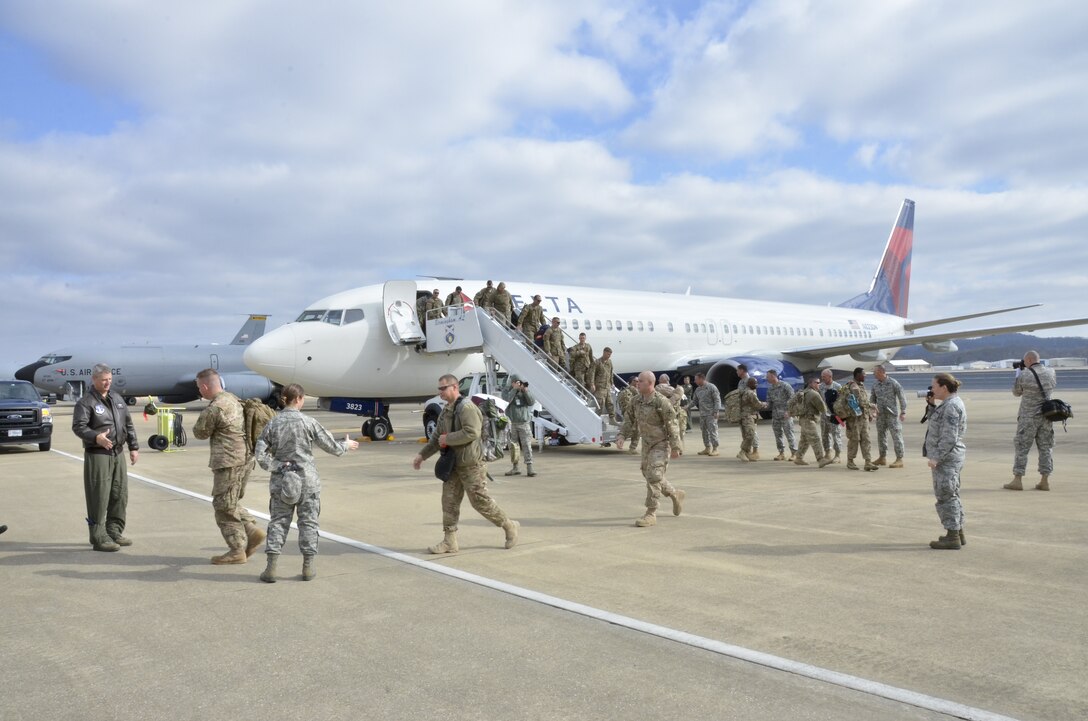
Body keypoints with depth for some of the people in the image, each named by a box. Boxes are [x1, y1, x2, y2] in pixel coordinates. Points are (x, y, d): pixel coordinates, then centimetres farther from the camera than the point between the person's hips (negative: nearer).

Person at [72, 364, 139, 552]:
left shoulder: (117, 398, 14)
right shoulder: (86, 402, -6)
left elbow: (128, 424, 19)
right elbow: (78, 426, -17)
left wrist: (133, 447, 15)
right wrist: (96, 437, -34)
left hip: (118, 453, 7)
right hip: (97, 455, -7)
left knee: (120, 495, 11)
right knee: (99, 497, -5)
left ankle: (115, 532, 22)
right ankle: (99, 538, 1)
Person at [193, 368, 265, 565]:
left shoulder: (214, 408, -17)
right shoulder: (233, 399, 12)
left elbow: (200, 433, -2)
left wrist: (202, 417, 14)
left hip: (229, 462, -9)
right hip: (245, 458, 9)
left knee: (224, 506, 1)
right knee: (231, 503, 20)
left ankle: (237, 550, 6)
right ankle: (252, 531, 11)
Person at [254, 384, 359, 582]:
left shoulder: (272, 424, -1)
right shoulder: (308, 422, -8)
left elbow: (260, 453, -7)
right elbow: (331, 446, -2)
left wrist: (276, 467, 2)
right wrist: (346, 445, 16)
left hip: (282, 480, 2)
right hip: (307, 479, -2)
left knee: (278, 521, 10)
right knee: (308, 521, 8)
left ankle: (271, 567, 5)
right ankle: (308, 567, 13)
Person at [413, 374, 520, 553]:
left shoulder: (466, 407, -16)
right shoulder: (446, 411, 13)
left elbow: (472, 432, -28)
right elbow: (437, 437, 21)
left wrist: (447, 439, -20)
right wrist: (422, 455, 14)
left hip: (471, 465, -9)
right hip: (453, 465, 9)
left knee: (481, 501, -2)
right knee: (449, 501, 6)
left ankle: (509, 527, 16)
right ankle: (449, 541, 11)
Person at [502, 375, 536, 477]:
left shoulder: (526, 391, 10)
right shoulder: (507, 392, 6)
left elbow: (532, 401, -4)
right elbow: (507, 400, -14)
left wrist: (525, 390, -14)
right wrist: (515, 389, -16)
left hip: (524, 424, 0)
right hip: (512, 424, 0)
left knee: (527, 445, -6)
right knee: (513, 446, 5)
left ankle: (529, 468, -8)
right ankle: (515, 468, 16)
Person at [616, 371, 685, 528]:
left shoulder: (661, 402, -21)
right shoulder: (636, 400, 0)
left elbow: (671, 425, -18)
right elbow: (630, 420, 7)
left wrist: (675, 448, -18)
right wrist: (621, 436, -7)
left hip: (662, 444, -8)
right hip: (647, 444, 8)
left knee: (654, 477, -16)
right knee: (650, 477, 15)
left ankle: (650, 515, -11)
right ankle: (675, 494, 39)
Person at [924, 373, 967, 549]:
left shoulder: (951, 406, -18)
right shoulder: (950, 403, 15)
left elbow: (949, 437, -23)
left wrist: (937, 457, -23)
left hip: (946, 458, -11)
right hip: (950, 457, 11)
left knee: (946, 496, -5)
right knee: (951, 495, 17)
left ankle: (952, 537, 0)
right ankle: (958, 533, 26)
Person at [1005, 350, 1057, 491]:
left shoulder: (1024, 376, -14)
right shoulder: (1051, 373, 1)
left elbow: (1016, 392, 2)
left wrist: (1019, 372, 10)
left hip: (1029, 417, -5)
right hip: (1047, 415, 5)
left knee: (1021, 447, 2)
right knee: (1046, 447, 11)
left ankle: (1017, 480, 1)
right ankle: (1045, 481, 10)